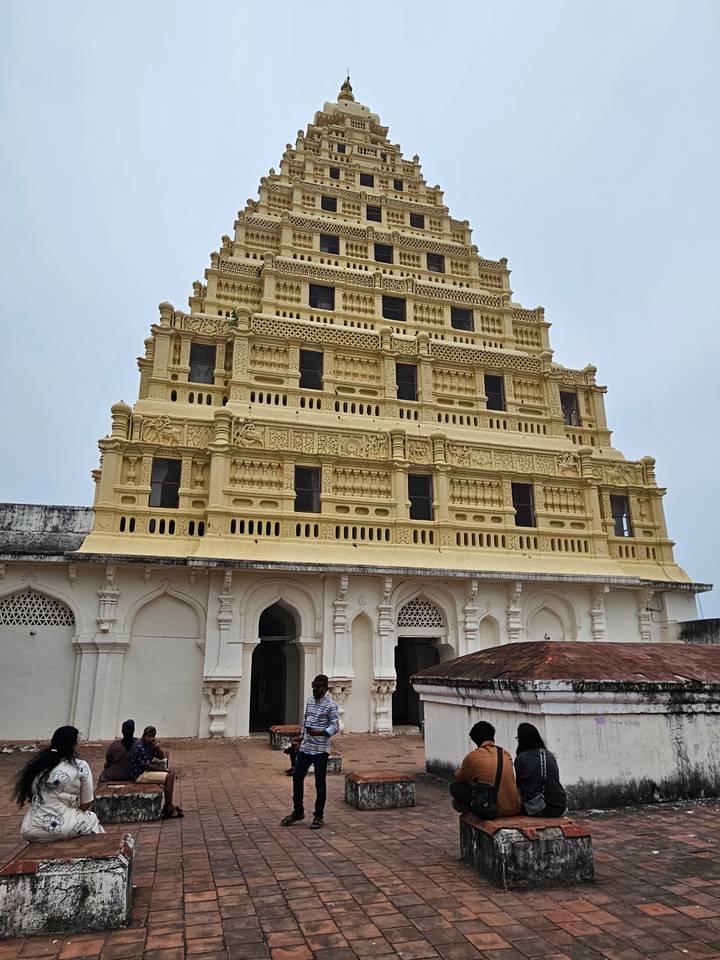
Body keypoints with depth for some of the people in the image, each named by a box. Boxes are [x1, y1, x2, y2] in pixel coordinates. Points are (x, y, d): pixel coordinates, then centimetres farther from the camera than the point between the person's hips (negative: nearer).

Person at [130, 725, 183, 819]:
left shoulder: (150, 744, 6)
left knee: (172, 773, 7)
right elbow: (147, 766, -22)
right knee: (168, 777, -20)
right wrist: (164, 770, -16)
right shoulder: (140, 747, -22)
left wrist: (157, 748, -10)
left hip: (146, 771, 10)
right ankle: (169, 809, -13)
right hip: (140, 775, -10)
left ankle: (169, 803, 9)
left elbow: (161, 757, 11)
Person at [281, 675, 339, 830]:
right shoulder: (310, 701, 10)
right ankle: (298, 811, 26)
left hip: (321, 749, -7)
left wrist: (319, 733, -29)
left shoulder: (330, 705, -11)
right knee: (297, 777, 10)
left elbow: (335, 726, -15)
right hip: (305, 747, 7)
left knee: (320, 783, 1)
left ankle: (318, 817, 15)